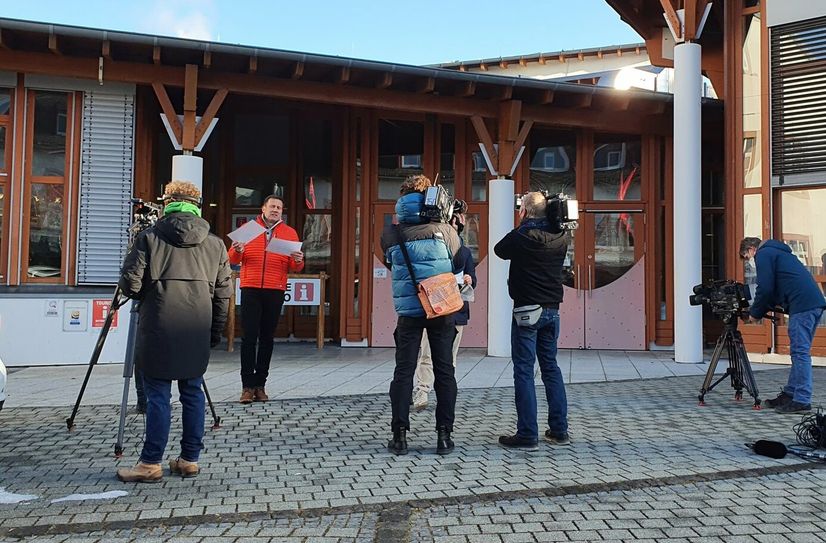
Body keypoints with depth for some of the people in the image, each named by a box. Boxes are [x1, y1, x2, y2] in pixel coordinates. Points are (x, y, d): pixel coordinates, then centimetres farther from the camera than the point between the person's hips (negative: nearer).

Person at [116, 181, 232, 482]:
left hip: (158, 330, -3)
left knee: (158, 394, 3)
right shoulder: (215, 244, 7)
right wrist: (215, 333, 14)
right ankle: (190, 460, 18)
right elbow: (223, 294, 6)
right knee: (193, 393, 11)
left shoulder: (149, 237, -1)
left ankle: (151, 464, 9)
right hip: (197, 332, 3)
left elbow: (130, 284, -5)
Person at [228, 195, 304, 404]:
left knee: (267, 338, 6)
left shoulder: (289, 233, 9)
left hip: (275, 292, 1)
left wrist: (298, 261, -16)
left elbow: (294, 268, 6)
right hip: (251, 289, -1)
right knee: (249, 337, -3)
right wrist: (237, 251, -13)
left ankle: (260, 384, 13)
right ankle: (247, 385, 2)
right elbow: (233, 259, 8)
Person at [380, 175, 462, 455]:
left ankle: (400, 435, 7)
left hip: (408, 311, 0)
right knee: (444, 370, 8)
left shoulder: (390, 235, -3)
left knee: (404, 371, 7)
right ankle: (444, 435, 10)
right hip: (443, 309, 0)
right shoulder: (444, 230, -5)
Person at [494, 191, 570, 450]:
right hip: (552, 310, 6)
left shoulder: (521, 236, -13)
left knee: (524, 371, -1)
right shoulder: (561, 238, 2)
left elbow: (499, 250, 5)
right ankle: (559, 431, 18)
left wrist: (521, 225, 10)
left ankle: (527, 435, 0)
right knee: (551, 367, 15)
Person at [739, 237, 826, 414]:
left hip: (802, 305, -10)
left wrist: (755, 313, 5)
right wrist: (764, 309, 23)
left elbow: (765, 289, -8)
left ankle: (802, 401, -6)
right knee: (799, 351, 13)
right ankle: (790, 394, 20)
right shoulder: (779, 252, 30)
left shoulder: (763, 254, 0)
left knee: (800, 352, -7)